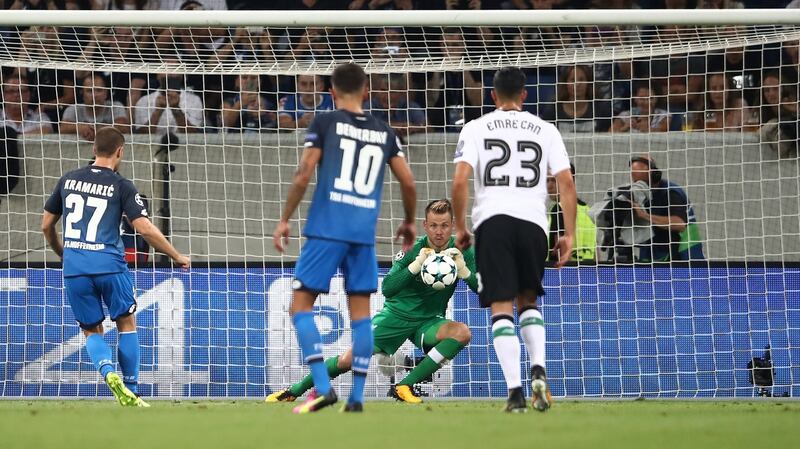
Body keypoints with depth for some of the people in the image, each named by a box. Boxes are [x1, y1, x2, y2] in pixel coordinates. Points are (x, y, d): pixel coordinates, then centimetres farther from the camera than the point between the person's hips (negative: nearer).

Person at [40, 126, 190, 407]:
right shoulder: (121, 186, -2)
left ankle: (108, 372, -16)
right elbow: (145, 228, -9)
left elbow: (46, 226, 18)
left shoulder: (68, 181, 10)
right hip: (109, 264, -3)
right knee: (127, 324, 13)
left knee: (92, 332, 13)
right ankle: (131, 393, 10)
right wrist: (177, 256, 4)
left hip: (74, 268, 3)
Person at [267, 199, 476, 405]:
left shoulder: (460, 251, -9)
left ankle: (404, 387, -24)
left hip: (428, 321, 2)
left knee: (462, 333, -29)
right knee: (348, 359, -11)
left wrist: (463, 268, -32)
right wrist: (416, 265, -35)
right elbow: (386, 289, -23)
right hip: (397, 315, -2)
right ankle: (294, 391, 12)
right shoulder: (413, 250, -15)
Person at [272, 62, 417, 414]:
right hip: (365, 231, 4)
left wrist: (285, 220, 3)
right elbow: (408, 183, 12)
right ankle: (357, 397, 5)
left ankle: (323, 387, -12)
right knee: (361, 311, 9)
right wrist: (409, 222, 28)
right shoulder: (384, 133, 13)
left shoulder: (325, 123, 2)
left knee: (301, 304, 2)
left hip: (327, 228, -4)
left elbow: (303, 176, -5)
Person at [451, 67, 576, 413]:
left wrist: (460, 227, 7)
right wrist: (569, 234, 9)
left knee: (502, 307, -1)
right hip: (533, 221, 2)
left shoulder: (476, 128, 7)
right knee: (528, 301, 19)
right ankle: (538, 369, -4)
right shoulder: (545, 131, 12)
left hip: (492, 219, -2)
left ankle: (515, 390, -12)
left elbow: (460, 181, -3)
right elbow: (566, 183, 5)